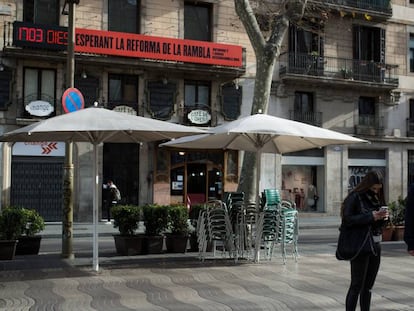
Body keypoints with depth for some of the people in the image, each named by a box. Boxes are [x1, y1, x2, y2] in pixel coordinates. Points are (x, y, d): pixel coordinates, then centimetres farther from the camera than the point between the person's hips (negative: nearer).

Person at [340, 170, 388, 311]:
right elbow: (347, 219, -17)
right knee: (357, 286, -5)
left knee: (368, 286, 10)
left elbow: (380, 224, 17)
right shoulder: (355, 197, -9)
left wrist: (383, 217, -6)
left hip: (375, 245, 7)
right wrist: (370, 216, -22)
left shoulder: (377, 198, 12)